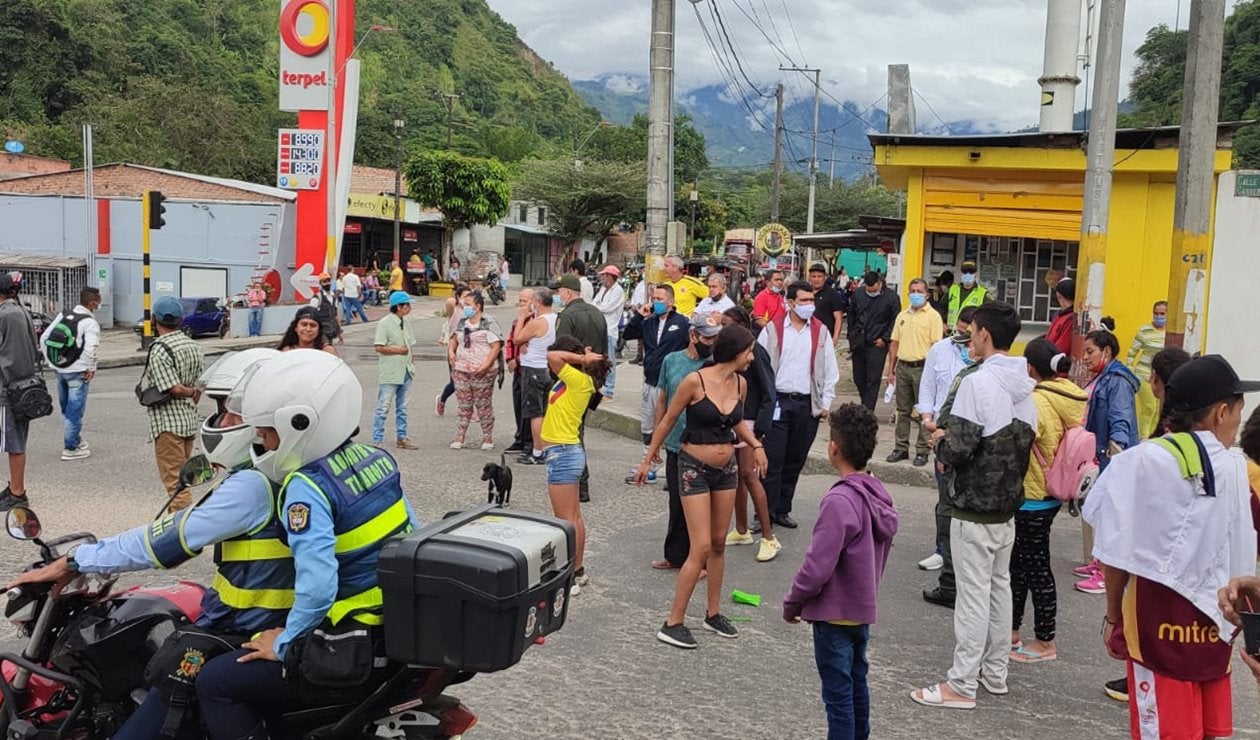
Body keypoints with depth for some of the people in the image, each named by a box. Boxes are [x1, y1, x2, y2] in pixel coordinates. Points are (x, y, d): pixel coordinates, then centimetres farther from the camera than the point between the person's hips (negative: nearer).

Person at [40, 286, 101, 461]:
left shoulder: (63, 316, 7)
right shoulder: (90, 322, -14)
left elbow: (44, 339, 8)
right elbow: (90, 348, -27)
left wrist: (52, 362, 12)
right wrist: (91, 369, -13)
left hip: (60, 371, 7)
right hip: (77, 373, -7)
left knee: (66, 409, 19)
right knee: (75, 412, 2)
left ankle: (75, 440, 34)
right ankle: (70, 448, 8)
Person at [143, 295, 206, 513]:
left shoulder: (159, 350, -16)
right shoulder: (193, 346, 7)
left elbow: (174, 389, -20)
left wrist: (189, 392, -2)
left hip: (167, 422, -8)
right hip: (190, 420, 8)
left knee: (174, 480, -4)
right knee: (182, 476, 18)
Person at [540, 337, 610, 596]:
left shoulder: (579, 380, -15)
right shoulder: (572, 381, 11)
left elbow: (552, 356, -25)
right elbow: (555, 359, 25)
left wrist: (582, 359, -14)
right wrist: (584, 358, 11)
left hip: (563, 454, -10)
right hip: (567, 452, 10)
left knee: (566, 521, -5)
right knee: (574, 517, 16)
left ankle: (570, 578, -1)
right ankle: (578, 571, 26)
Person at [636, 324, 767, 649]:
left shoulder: (740, 384, 0)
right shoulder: (695, 381, -18)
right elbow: (668, 420, -7)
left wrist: (755, 445, 2)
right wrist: (648, 459, 0)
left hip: (725, 468, 6)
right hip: (695, 468, -6)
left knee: (719, 544, 14)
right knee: (701, 548, -9)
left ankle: (713, 613, 28)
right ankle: (672, 624, 0)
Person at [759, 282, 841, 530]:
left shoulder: (821, 332, 6)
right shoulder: (772, 330, 0)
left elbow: (830, 370, 9)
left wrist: (826, 403, 3)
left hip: (807, 405, 3)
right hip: (777, 402, -2)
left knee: (795, 461, 9)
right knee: (772, 461, -3)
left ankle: (782, 510, 21)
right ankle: (765, 513, 5)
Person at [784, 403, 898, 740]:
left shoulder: (840, 500, -26)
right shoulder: (879, 495, 1)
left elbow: (818, 566, -25)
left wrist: (792, 602, -10)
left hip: (835, 614, -8)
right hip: (863, 608, 9)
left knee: (838, 694, 2)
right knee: (857, 683, 21)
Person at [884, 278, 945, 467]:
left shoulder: (933, 316, -3)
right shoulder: (902, 316, 13)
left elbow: (936, 345, -8)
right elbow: (894, 343, 15)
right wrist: (890, 370, 11)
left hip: (922, 367, -5)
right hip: (903, 367, 5)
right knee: (903, 410, 10)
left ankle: (922, 451, 7)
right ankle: (901, 448, 18)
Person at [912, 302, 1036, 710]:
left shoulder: (978, 382, -19)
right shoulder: (1025, 386, 6)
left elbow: (960, 448, -24)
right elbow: (1025, 443, 14)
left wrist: (941, 443, -1)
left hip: (974, 510, -8)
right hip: (1007, 507, 8)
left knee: (973, 593, -2)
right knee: (999, 586, 16)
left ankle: (962, 685, 5)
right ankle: (995, 672, 28)